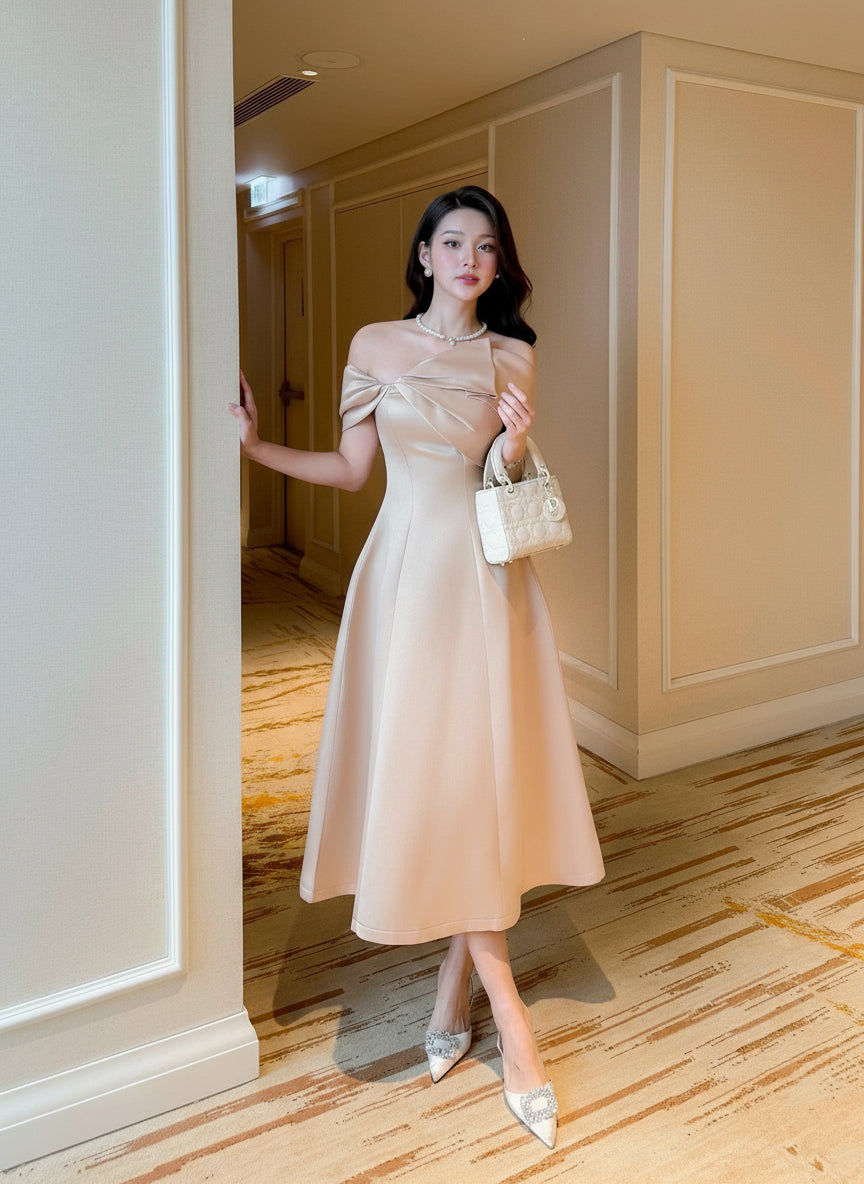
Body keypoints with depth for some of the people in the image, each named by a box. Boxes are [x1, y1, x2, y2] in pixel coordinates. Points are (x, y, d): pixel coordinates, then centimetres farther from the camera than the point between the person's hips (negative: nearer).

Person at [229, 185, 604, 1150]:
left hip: (484, 573, 1)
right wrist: (257, 446, 1)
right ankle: (509, 1018, 7)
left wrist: (516, 446, -10)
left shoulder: (512, 358, 7)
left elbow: (515, 483, 11)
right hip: (406, 569, 0)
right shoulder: (375, 345, 7)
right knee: (422, 772, -4)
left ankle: (454, 990, 18)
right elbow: (351, 468, 11)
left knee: (478, 771, 0)